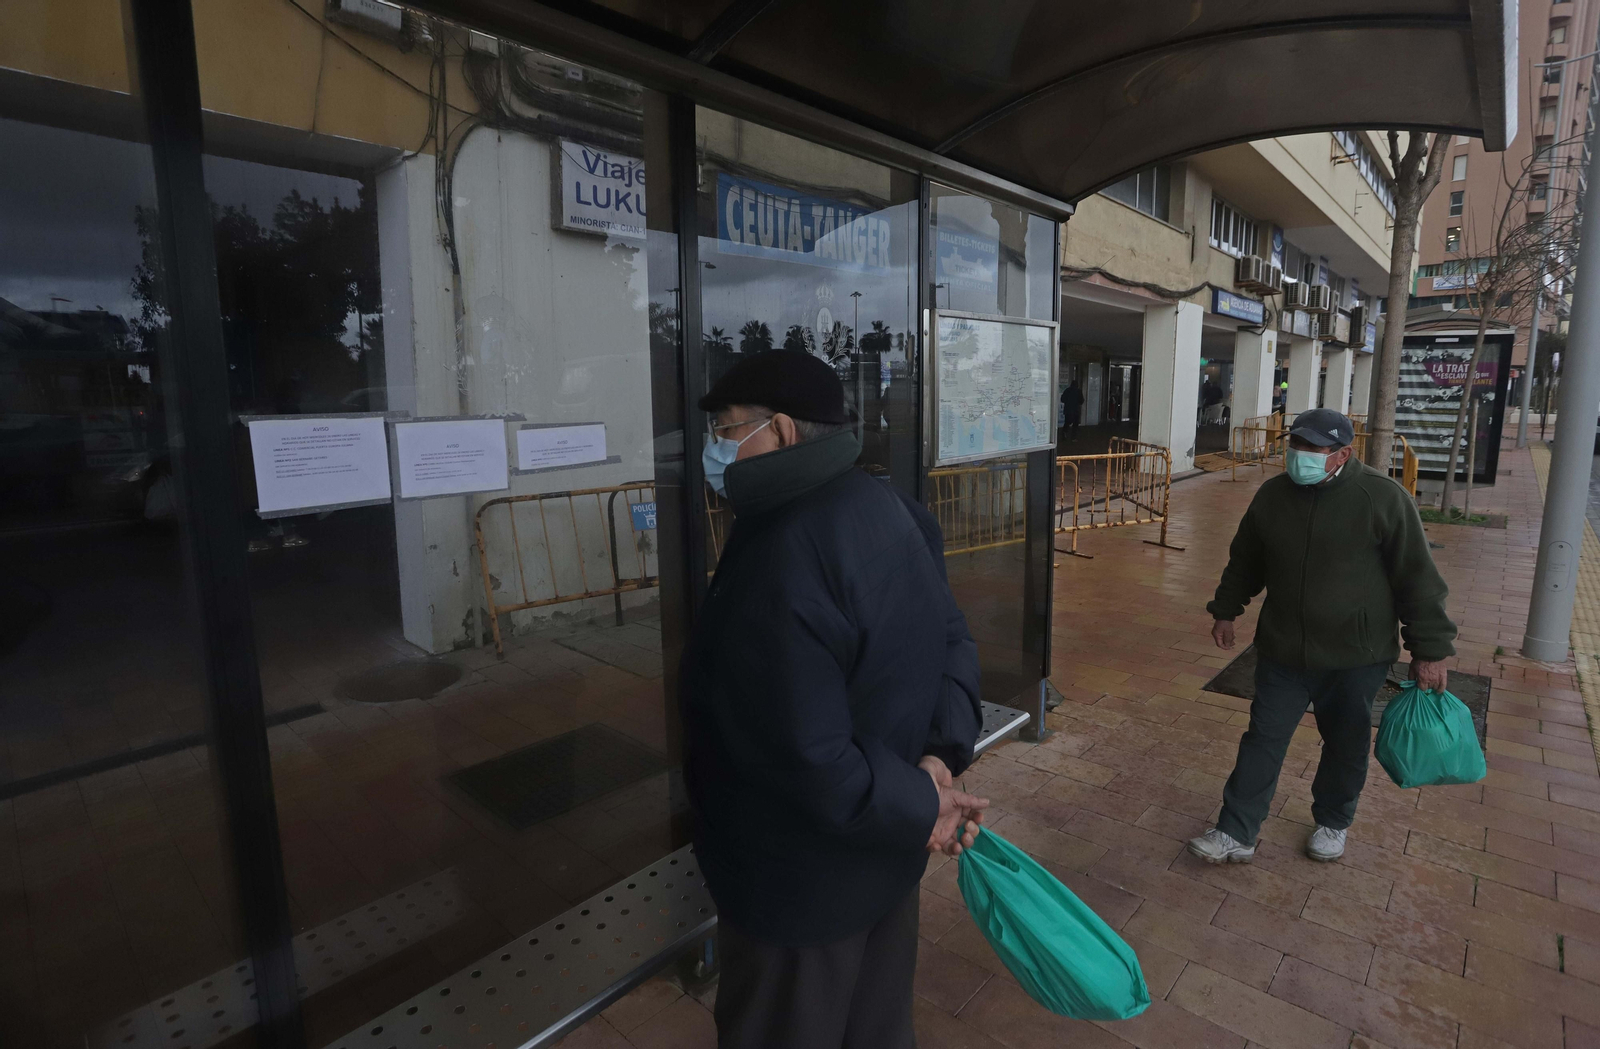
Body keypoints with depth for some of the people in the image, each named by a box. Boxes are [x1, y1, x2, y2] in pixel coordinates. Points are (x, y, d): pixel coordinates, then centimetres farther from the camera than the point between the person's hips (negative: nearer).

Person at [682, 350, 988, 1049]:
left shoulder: (782, 560, -32)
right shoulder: (889, 509, -3)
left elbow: (810, 763, -32)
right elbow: (952, 640, 2)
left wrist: (919, 808, -17)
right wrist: (943, 756, -10)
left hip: (803, 891, -8)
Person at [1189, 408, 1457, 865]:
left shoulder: (1384, 498, -12)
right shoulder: (1272, 494, -1)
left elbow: (1417, 578, -8)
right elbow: (1244, 561, 13)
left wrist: (1429, 650, -8)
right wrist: (1226, 610, 17)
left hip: (1357, 656, -2)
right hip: (1283, 651, 2)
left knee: (1346, 746, 15)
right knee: (1263, 741, 5)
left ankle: (1332, 824, 39)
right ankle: (1236, 835, 12)